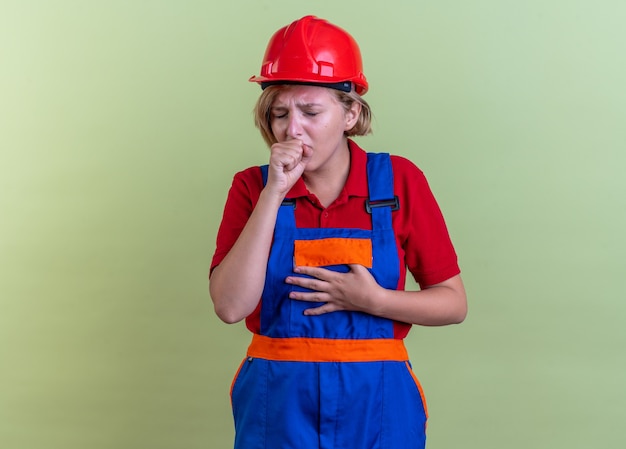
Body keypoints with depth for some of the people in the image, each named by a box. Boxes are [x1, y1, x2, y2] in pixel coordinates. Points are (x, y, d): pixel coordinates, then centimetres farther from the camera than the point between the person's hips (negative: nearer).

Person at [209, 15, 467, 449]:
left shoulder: (399, 180, -3)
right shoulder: (253, 187, -1)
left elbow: (453, 303, -2)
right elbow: (231, 306, -14)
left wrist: (373, 301, -17)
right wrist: (274, 194, -16)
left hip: (376, 407, 0)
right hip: (276, 406, 1)